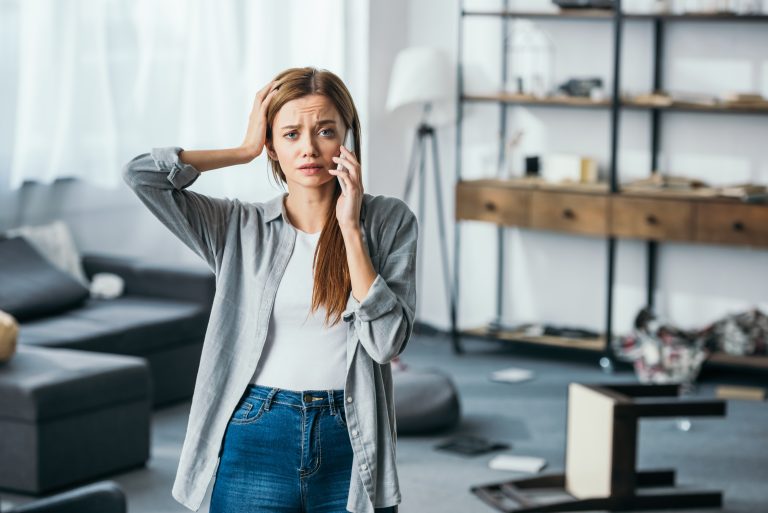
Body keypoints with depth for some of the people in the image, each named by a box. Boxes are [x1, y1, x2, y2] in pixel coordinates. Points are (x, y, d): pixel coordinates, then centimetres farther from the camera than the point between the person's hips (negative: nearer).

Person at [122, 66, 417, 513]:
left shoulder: (390, 221, 1)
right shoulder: (240, 227, 4)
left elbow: (387, 341, -9)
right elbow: (141, 174, -6)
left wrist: (350, 228, -10)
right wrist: (246, 151, 0)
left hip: (351, 444, 0)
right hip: (257, 439, 1)